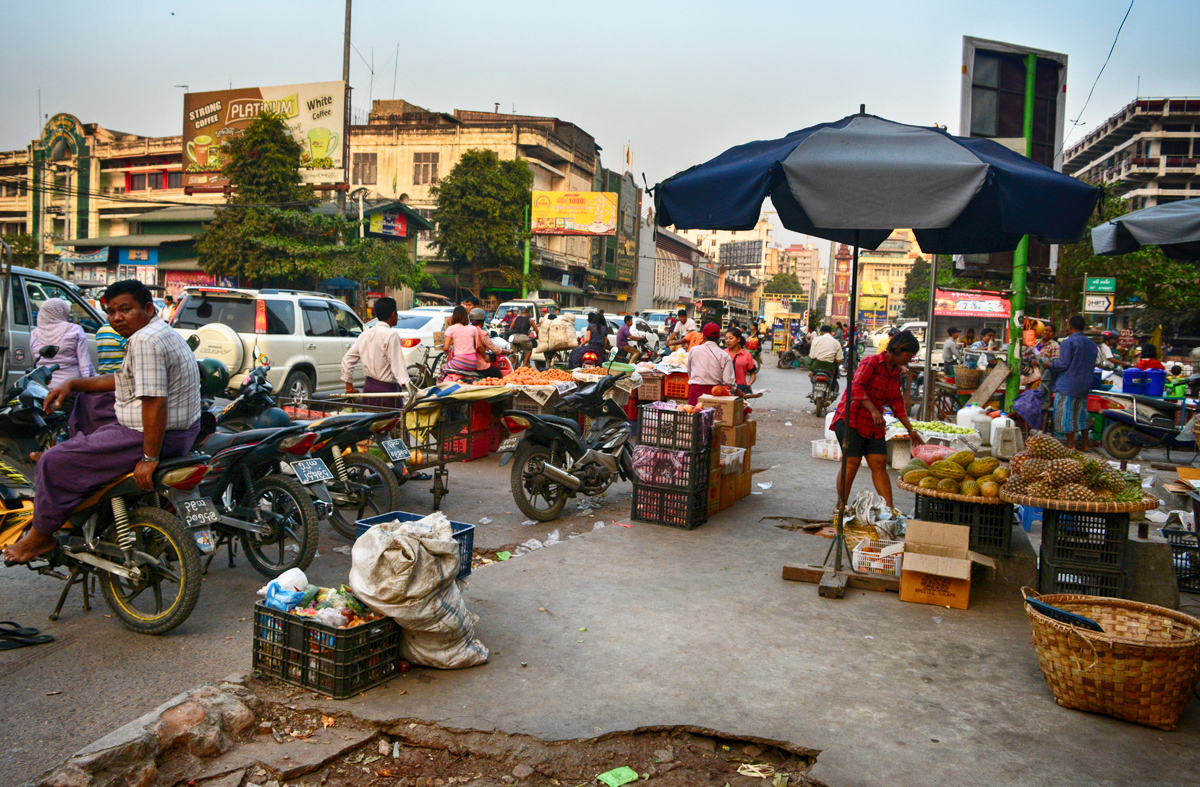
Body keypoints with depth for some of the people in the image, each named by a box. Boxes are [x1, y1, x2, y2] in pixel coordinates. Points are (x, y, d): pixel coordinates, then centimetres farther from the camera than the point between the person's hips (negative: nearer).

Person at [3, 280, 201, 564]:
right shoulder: (161, 333, 14)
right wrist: (72, 384, 16)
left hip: (157, 435, -11)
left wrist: (149, 458, -26)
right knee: (87, 405, 32)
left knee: (54, 464, -4)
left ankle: (41, 535, 11)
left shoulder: (145, 341, -21)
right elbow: (123, 381, 24)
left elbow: (155, 403, -28)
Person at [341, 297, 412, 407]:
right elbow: (398, 364, -20)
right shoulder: (391, 335, -12)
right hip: (387, 389, -7)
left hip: (368, 387, 7)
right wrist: (407, 384, -24)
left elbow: (347, 359, 12)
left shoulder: (365, 334, 9)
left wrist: (349, 385, 17)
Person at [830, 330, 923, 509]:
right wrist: (873, 410, -33)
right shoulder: (871, 362, -12)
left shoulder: (897, 372, 13)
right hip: (851, 419, -7)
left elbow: (897, 402, 19)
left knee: (879, 464, 0)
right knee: (852, 462, -10)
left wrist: (910, 430, 17)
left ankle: (889, 508, -1)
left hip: (873, 424, 8)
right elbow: (856, 387, -24)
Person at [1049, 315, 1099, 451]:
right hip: (1085, 385, 8)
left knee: (1066, 414, -1)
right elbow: (1092, 365, 17)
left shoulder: (1068, 342, -13)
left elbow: (1063, 364, -17)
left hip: (1068, 385, -8)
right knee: (1081, 413, 15)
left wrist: (1050, 365, -1)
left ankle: (1071, 445, -1)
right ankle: (1085, 444, 17)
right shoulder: (1092, 344, 12)